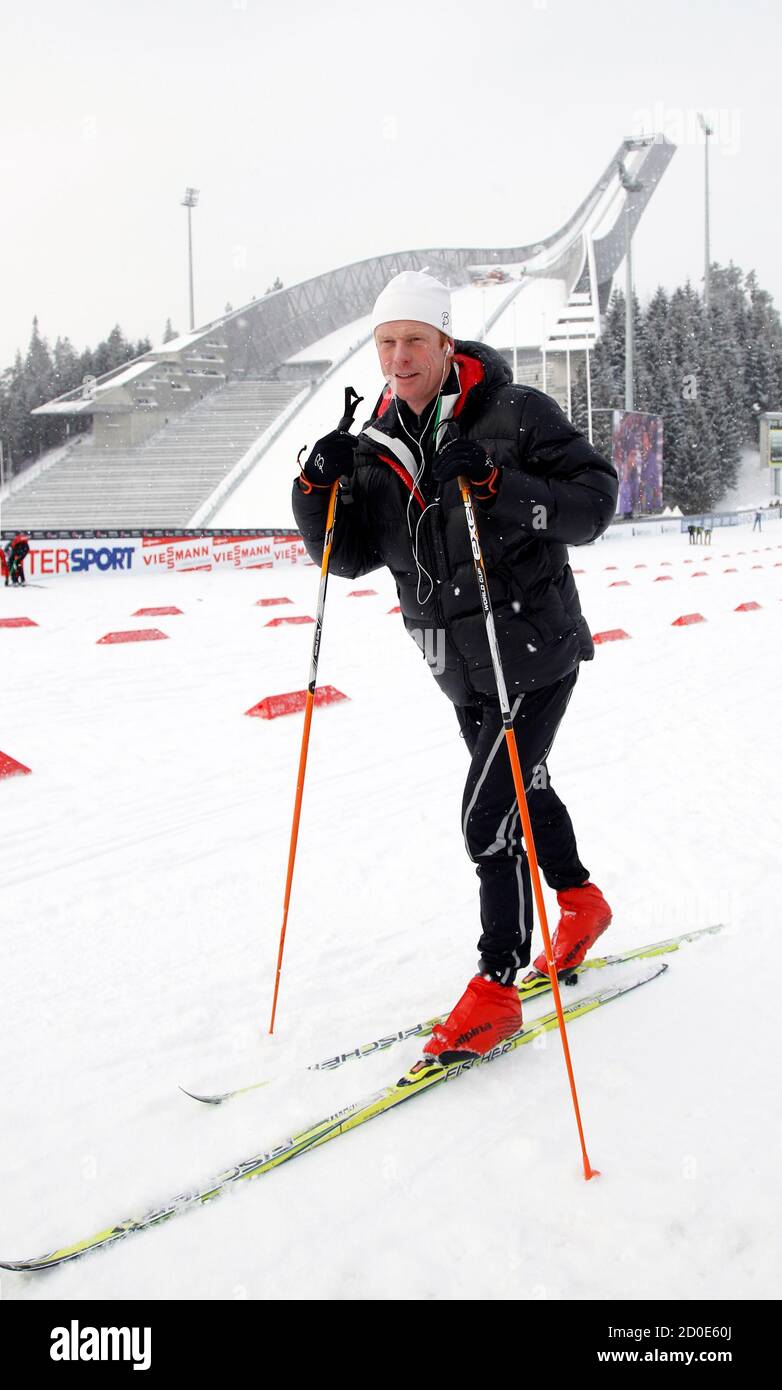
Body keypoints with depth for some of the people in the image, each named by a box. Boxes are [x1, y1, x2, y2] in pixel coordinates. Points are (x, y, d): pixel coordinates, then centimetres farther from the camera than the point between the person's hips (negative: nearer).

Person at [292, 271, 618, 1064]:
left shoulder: (515, 416, -14)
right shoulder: (379, 445, 2)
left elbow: (594, 501, -19)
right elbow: (350, 556, 2)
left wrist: (501, 487, -31)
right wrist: (322, 489, -16)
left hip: (532, 652, -7)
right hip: (457, 664, 7)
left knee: (490, 813, -11)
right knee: (523, 789, 24)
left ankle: (497, 986, 2)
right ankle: (581, 901, 48)